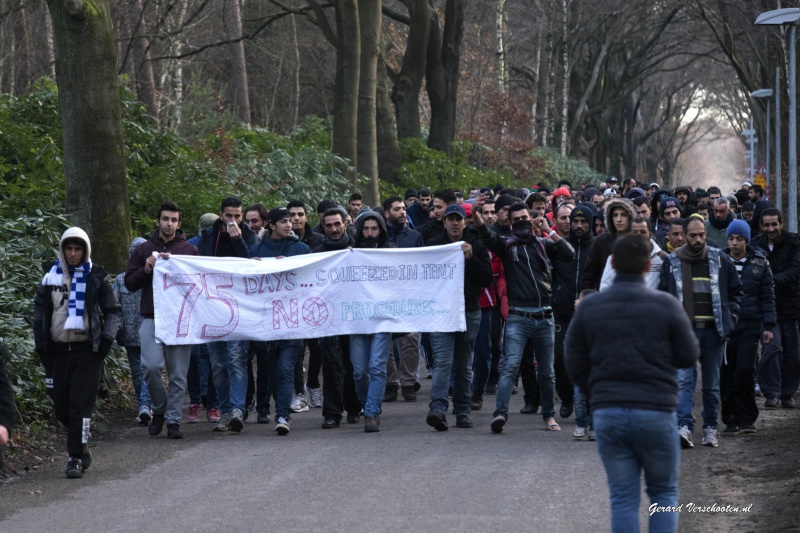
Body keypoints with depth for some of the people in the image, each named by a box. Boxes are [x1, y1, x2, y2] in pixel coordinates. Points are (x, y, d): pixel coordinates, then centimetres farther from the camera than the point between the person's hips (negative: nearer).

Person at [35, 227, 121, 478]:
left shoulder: (96, 278, 2)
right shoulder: (51, 277, 8)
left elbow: (114, 311, 8)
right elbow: (39, 310, 15)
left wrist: (107, 339, -4)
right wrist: (40, 342, 5)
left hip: (86, 351, -3)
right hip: (57, 351, 3)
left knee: (80, 407, -9)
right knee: (62, 408, 6)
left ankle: (76, 458, -7)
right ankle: (81, 446, 26)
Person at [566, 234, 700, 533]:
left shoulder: (588, 307, 2)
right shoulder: (665, 305, -5)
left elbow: (575, 365, 4)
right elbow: (688, 357, 2)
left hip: (607, 415, 2)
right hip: (655, 413, -2)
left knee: (623, 499, 7)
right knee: (664, 493, 14)